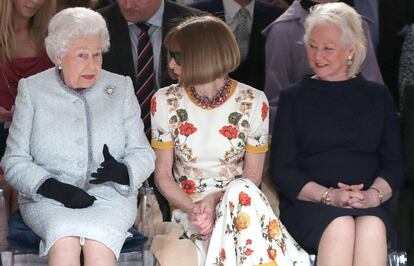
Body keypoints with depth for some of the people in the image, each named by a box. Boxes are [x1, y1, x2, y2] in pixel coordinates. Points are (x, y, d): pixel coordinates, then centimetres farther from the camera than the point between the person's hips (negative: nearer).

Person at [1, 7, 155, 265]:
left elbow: (144, 155, 9)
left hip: (110, 196, 1)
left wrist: (120, 171, -15)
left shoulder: (121, 88, 10)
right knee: (65, 241, -34)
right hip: (48, 201, 0)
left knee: (97, 242, -33)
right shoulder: (32, 90, 7)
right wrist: (53, 187, -14)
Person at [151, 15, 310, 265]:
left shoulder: (253, 102, -3)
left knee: (241, 191, -36)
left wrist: (215, 199, -17)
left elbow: (252, 176, 2)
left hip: (237, 202, 0)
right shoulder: (165, 102, 1)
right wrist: (193, 208, -15)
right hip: (187, 207, 0)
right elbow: (163, 175, 3)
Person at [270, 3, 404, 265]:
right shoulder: (294, 98, 13)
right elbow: (281, 169, 6)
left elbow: (394, 164, 12)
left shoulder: (379, 96, 16)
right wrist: (327, 195, -11)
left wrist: (374, 194, -11)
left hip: (369, 206, 1)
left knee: (372, 227, -34)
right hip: (307, 203, -1)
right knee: (340, 226, -35)